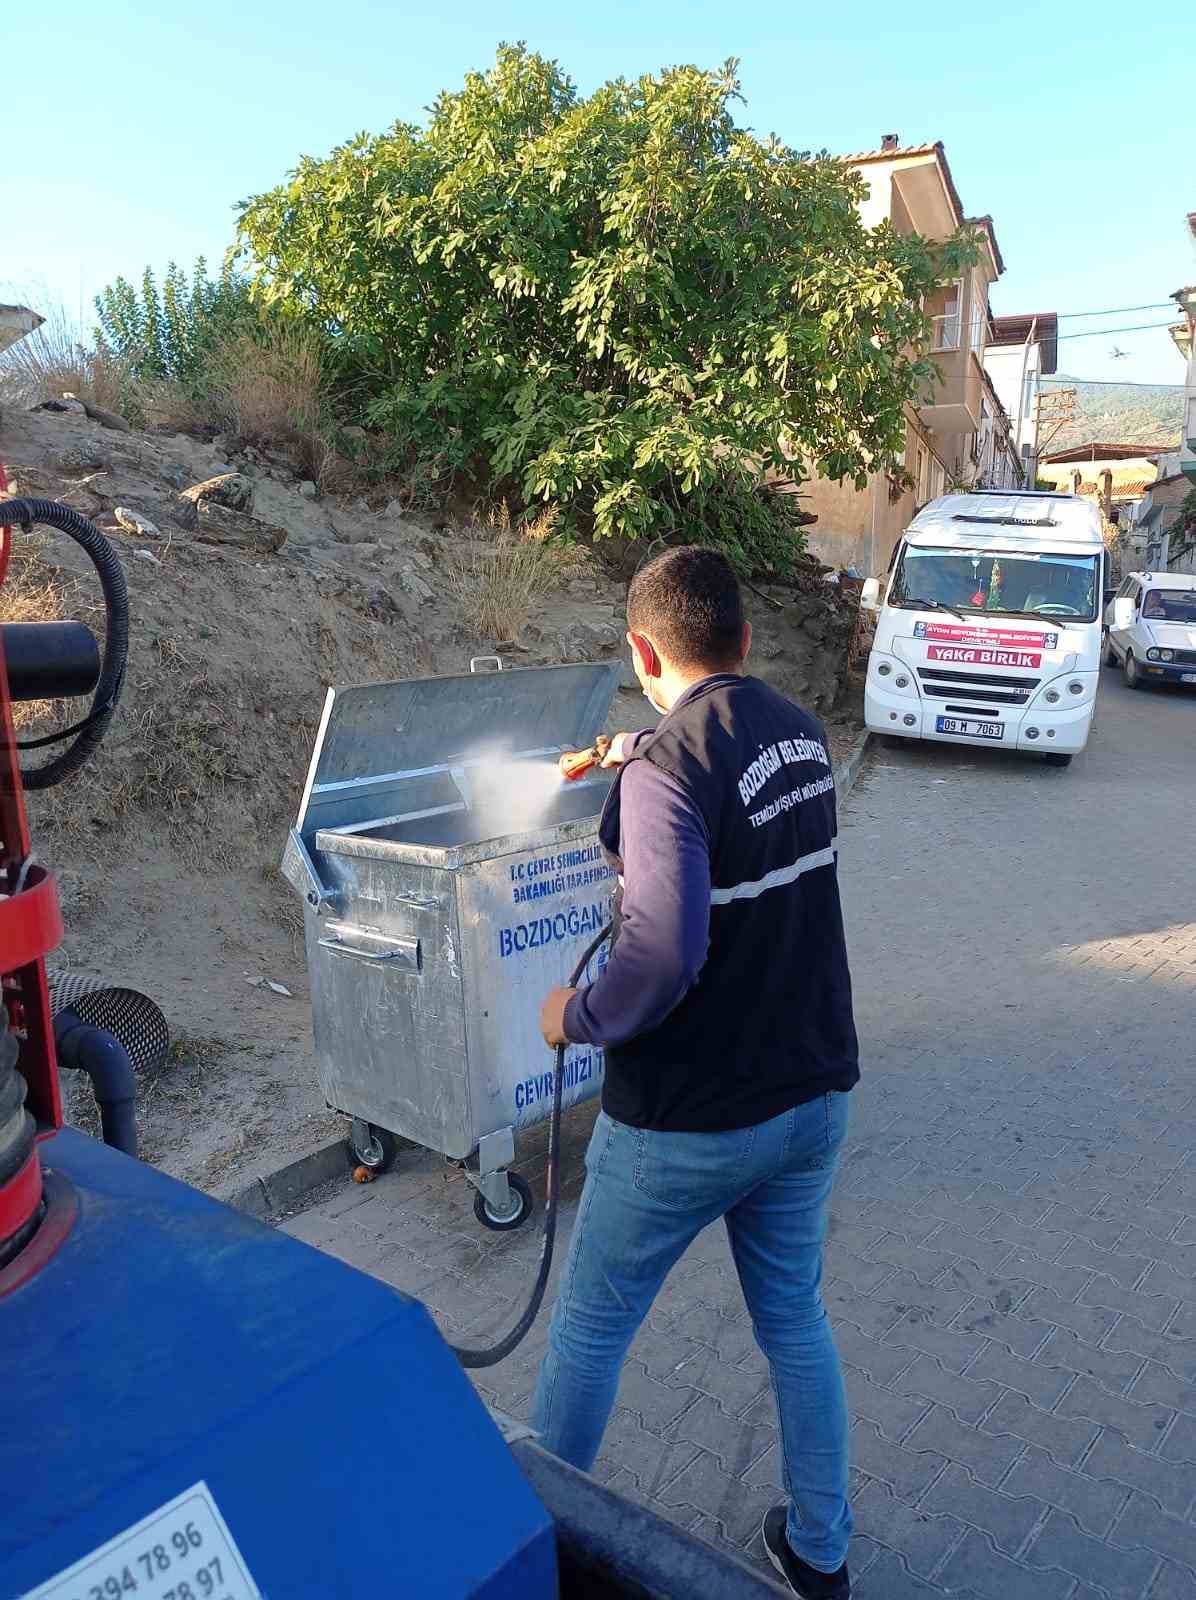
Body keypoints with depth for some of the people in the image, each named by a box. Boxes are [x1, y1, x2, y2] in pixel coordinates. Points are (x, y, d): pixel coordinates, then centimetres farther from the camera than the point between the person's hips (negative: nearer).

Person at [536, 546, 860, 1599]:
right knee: (795, 1317, 24)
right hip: (813, 1093, 7)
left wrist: (578, 1017, -15)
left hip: (688, 1119, -6)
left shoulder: (668, 768, -23)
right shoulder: (800, 732, 1)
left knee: (592, 1328, 17)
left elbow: (663, 951, -33)